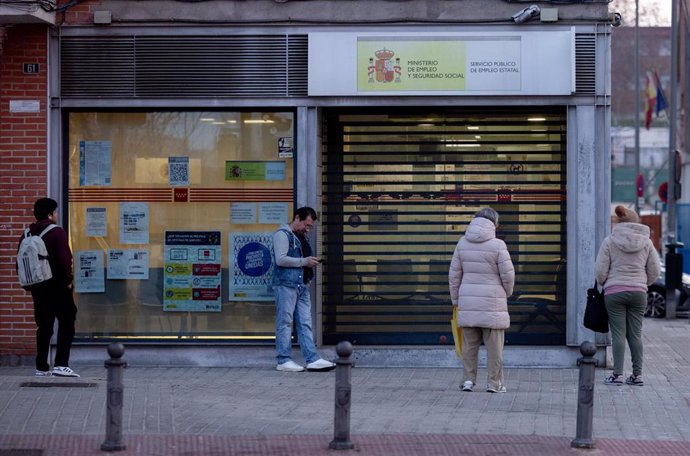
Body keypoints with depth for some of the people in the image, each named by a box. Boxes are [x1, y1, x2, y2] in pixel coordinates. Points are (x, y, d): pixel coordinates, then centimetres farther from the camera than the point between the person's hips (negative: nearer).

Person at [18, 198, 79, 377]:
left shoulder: (27, 235, 8)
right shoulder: (57, 232, -11)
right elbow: (65, 259, -19)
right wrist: (68, 279, -8)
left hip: (38, 287, 6)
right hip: (57, 286, -6)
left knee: (44, 327, 12)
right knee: (66, 323, 0)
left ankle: (41, 367, 10)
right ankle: (61, 364, -11)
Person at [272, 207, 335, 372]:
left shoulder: (301, 237, 22)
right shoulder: (282, 234, -6)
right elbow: (281, 259, -17)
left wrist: (310, 264, 12)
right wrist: (304, 261, -12)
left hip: (302, 285, 9)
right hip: (285, 284, -9)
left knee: (305, 323, 5)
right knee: (285, 323, -4)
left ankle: (312, 359, 3)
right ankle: (284, 360, -1)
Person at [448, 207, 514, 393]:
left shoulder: (463, 243, 3)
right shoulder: (497, 245, -10)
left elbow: (454, 274, 5)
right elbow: (508, 274, -8)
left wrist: (455, 300, 14)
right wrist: (507, 292, 12)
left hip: (468, 301, 4)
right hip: (492, 302, -4)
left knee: (469, 343, 10)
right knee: (494, 344, 3)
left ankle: (468, 380, 8)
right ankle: (494, 383, 6)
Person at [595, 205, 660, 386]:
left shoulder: (609, 241, -3)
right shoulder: (646, 242, 4)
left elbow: (601, 271, -5)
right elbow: (655, 271, 6)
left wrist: (603, 284, 15)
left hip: (614, 292, -2)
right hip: (639, 292, 2)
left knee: (618, 334, 0)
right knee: (635, 334, 8)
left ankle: (617, 374, -2)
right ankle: (637, 374, 9)